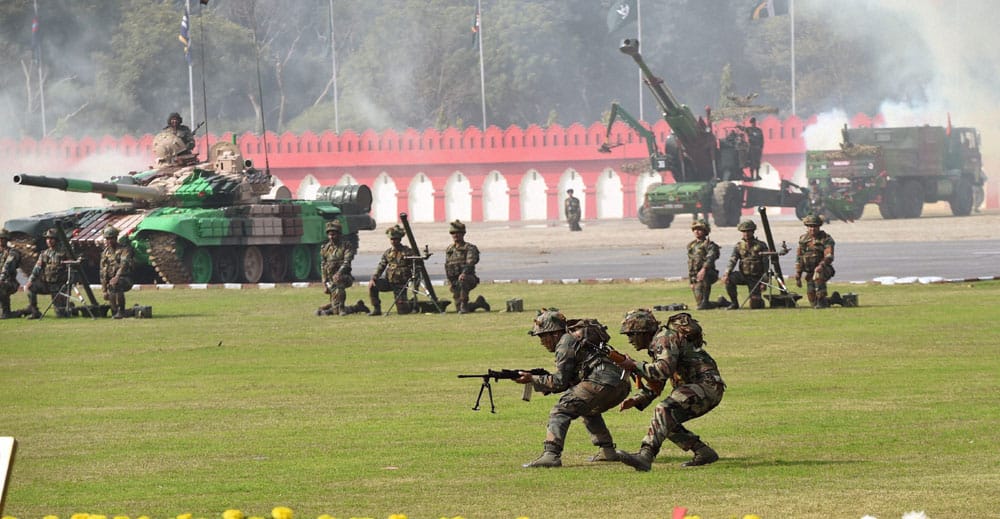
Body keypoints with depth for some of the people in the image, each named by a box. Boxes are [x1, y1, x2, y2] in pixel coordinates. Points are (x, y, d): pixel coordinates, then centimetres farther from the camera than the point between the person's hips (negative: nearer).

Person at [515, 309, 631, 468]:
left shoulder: (565, 343, 1)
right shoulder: (578, 337, 30)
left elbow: (561, 382, -1)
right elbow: (569, 381, 31)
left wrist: (532, 379, 7)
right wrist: (538, 380, 23)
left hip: (601, 382, -10)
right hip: (621, 386, 10)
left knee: (561, 411, -8)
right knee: (589, 410, 34)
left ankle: (551, 455, -23)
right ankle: (607, 451, 28)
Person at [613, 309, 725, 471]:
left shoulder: (665, 338, -10)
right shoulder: (655, 345, 22)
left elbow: (664, 370, -27)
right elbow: (655, 386, 24)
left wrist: (634, 366, -19)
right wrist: (636, 400, 8)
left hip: (707, 385, -11)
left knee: (664, 411, -26)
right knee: (667, 422, 12)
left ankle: (645, 456, -39)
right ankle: (704, 453, 15)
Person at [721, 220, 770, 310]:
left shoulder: (761, 246, -6)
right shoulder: (739, 246, 2)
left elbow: (766, 265, -6)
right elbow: (732, 261, -8)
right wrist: (726, 274, -27)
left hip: (756, 278, -2)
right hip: (743, 275, 2)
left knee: (754, 305, -8)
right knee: (729, 278, -29)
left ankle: (759, 300, 31)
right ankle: (734, 303, -12)